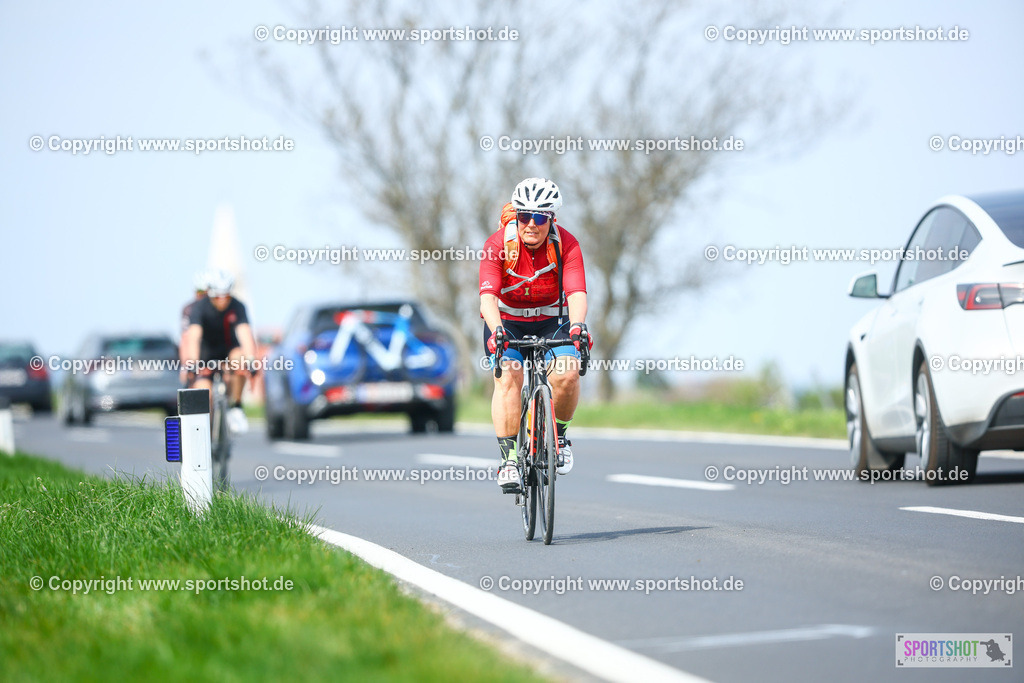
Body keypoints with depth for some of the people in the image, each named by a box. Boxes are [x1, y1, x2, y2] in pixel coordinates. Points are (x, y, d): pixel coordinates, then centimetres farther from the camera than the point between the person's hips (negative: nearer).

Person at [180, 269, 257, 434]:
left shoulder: (237, 307, -18)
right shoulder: (200, 307, -21)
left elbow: (245, 332, -32)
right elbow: (193, 335, -34)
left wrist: (250, 358, -49)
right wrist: (192, 362, -50)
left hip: (228, 352, 0)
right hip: (205, 355, 0)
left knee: (239, 359, -35)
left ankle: (236, 407, -20)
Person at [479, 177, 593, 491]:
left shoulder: (566, 244, -18)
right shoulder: (498, 244, -21)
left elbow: (577, 292, -29)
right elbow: (488, 295, -32)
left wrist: (577, 325, -49)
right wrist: (496, 330, -51)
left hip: (550, 321, 1)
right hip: (506, 321, -1)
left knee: (567, 373, -25)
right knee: (508, 377, -26)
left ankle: (558, 433, 3)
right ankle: (509, 458, -20)